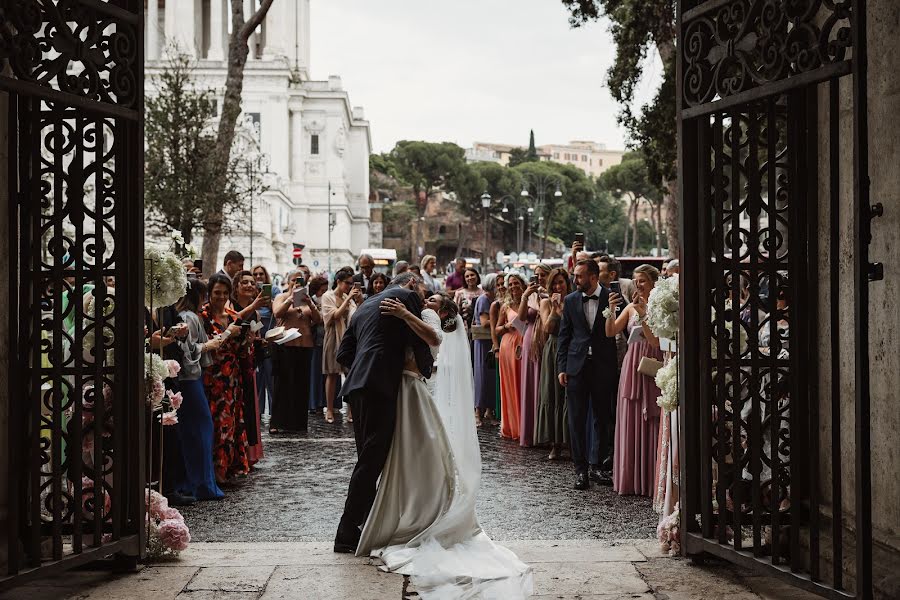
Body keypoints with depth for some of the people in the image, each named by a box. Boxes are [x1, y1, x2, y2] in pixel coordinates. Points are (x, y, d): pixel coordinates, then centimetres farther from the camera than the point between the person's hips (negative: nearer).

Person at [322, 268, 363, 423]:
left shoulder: (349, 297, 11)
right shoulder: (328, 297, 0)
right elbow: (335, 315, -14)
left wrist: (360, 300, -7)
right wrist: (349, 298, -15)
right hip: (334, 338, -3)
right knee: (332, 374, 1)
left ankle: (351, 409, 0)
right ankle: (330, 409, 7)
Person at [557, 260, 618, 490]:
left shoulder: (611, 298, -2)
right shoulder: (570, 300, 6)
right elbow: (563, 336, 9)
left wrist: (616, 366, -6)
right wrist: (562, 367, 2)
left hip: (603, 367, -2)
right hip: (577, 366, 2)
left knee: (601, 418, 6)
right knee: (577, 419, 2)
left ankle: (598, 466, 16)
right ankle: (581, 469, 8)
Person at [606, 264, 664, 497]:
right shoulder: (631, 307, 10)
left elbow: (657, 341, -15)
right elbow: (610, 332, 2)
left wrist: (643, 314, -19)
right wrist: (611, 310, -12)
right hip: (632, 366, 5)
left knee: (650, 424, -2)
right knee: (630, 423, 7)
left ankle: (651, 482, 6)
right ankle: (630, 479, 15)